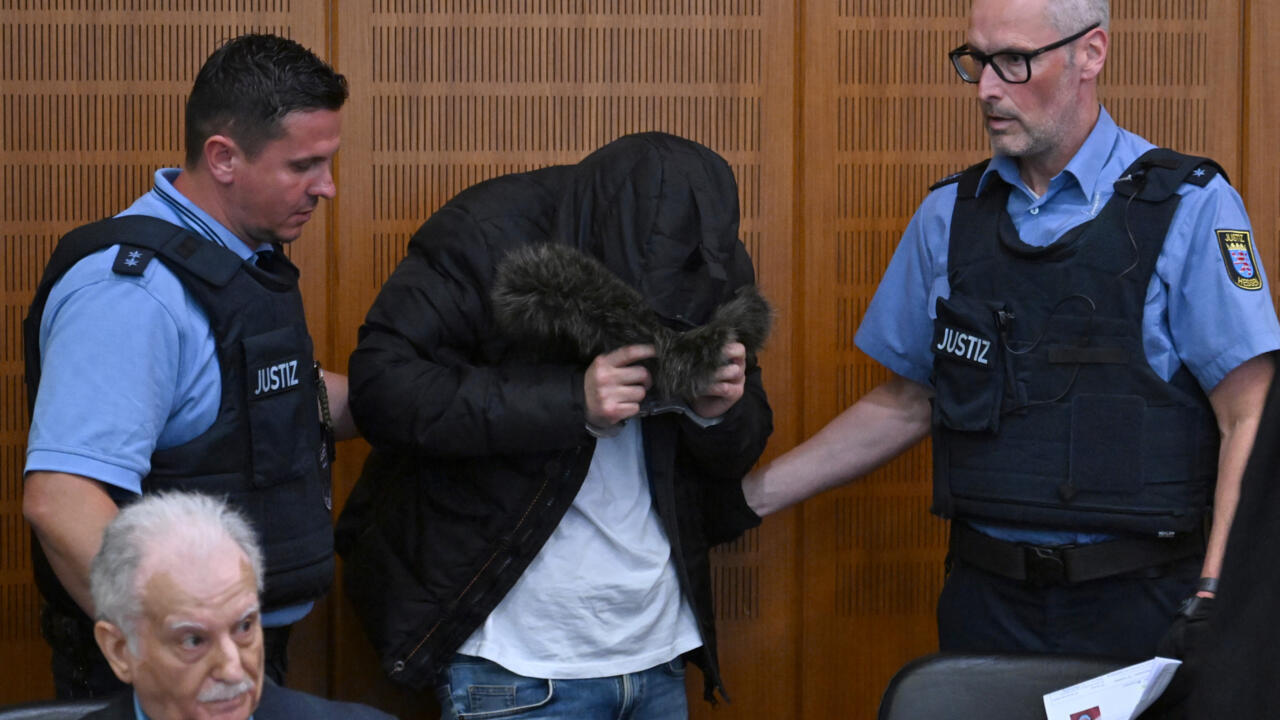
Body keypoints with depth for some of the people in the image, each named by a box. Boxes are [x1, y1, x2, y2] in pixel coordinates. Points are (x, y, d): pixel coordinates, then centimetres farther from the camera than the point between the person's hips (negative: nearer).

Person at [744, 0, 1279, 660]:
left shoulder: (1189, 209, -5)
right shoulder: (947, 216, 8)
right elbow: (907, 403, 14)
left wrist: (1214, 599, -20)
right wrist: (745, 497, 10)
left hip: (1139, 606, -3)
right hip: (987, 599, 3)